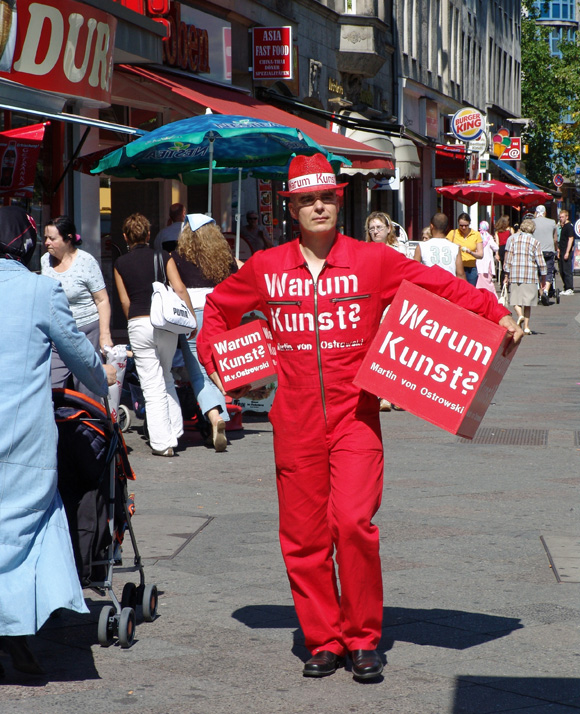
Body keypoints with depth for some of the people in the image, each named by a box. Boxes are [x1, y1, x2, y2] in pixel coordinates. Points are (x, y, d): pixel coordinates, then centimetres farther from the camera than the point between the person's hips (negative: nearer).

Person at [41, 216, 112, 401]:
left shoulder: (86, 262, -9)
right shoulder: (45, 260, 7)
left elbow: (102, 301, -9)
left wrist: (105, 335, -14)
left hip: (86, 332, -5)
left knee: (87, 392, -3)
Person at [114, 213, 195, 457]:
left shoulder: (120, 264, 3)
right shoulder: (163, 256, 3)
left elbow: (124, 301, 4)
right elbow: (180, 289, -4)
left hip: (138, 325, -1)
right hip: (165, 321, 1)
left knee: (152, 385, 1)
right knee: (166, 377, 21)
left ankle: (162, 442, -1)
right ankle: (174, 431, 19)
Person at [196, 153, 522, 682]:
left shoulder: (372, 261, 0)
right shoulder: (266, 268, 6)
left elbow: (440, 286, 2)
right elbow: (218, 308, 23)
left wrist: (497, 314, -8)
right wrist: (214, 363, 13)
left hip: (356, 416, -2)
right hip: (295, 421, 2)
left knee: (353, 521, -17)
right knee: (304, 537, 3)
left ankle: (363, 639, -1)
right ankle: (323, 642, 17)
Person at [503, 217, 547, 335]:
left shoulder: (514, 238, 3)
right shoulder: (535, 242, 1)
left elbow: (508, 256, 1)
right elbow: (540, 260, 1)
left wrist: (507, 274, 6)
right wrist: (543, 277, 10)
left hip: (515, 273, 0)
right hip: (530, 274, 0)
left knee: (515, 298, 7)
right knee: (528, 300, 5)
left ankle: (520, 315, -22)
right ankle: (526, 327, 3)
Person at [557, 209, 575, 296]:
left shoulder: (569, 226, -10)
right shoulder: (562, 226, 18)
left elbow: (570, 239, -16)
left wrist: (567, 252, -20)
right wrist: (559, 251, 19)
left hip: (567, 252, -9)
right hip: (562, 252, 9)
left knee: (567, 270, -9)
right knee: (562, 271, 11)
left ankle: (570, 289, -6)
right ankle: (566, 288, 17)